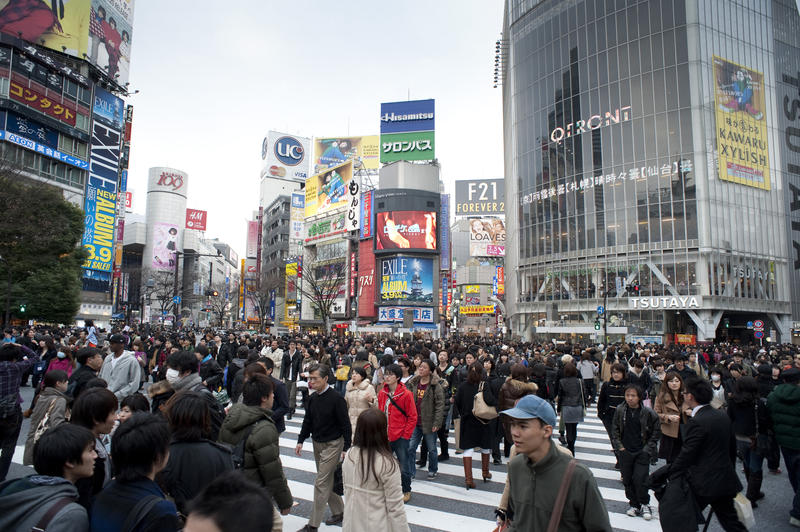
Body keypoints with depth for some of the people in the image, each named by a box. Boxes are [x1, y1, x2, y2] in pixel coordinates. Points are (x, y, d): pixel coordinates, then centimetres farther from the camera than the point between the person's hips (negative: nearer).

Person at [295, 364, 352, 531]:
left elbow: (345, 425, -16)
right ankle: (338, 512, 33)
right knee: (328, 481, 16)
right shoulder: (313, 398, 3)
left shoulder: (336, 398, -19)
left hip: (333, 445, -7)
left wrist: (346, 448, -17)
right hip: (317, 444, 7)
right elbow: (308, 421, 13)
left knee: (321, 483, -5)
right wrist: (301, 440, 8)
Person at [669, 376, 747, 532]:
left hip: (703, 483, -8)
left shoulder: (696, 422, -21)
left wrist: (668, 476, -9)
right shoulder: (722, 416, 5)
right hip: (726, 481, 8)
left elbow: (686, 456, -19)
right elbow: (732, 447, 16)